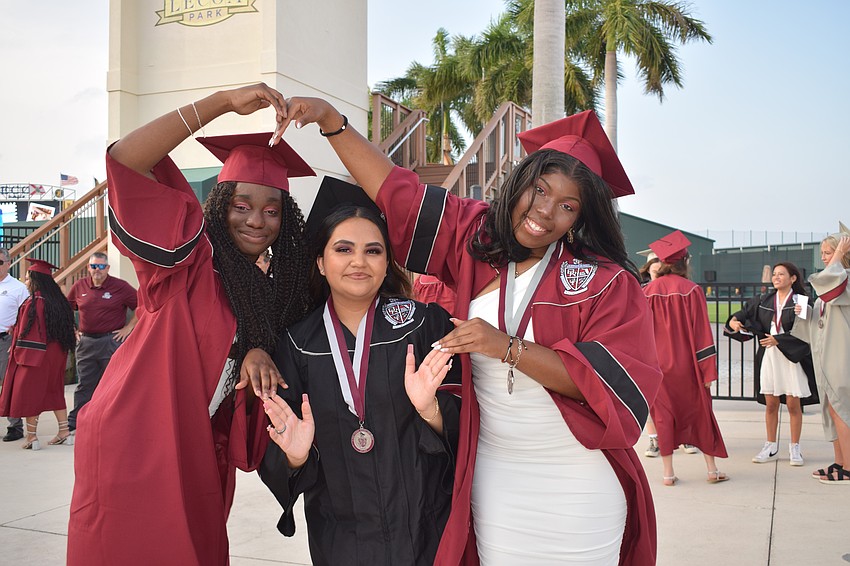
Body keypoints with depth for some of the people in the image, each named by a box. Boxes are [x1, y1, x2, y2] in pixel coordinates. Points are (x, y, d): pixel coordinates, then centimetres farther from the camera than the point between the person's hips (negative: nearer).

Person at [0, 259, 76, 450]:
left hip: (35, 355, -7)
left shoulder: (32, 303, -17)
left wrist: (17, 351, -9)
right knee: (54, 392, 15)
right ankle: (64, 432, 14)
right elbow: (67, 329, 12)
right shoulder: (59, 301, 6)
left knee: (29, 393, 3)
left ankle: (32, 437, 5)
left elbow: (25, 332, -18)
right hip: (56, 355, 7)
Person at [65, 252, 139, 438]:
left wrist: (128, 328, -6)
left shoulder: (120, 287, -4)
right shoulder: (79, 287, 7)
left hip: (112, 342, -3)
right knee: (84, 386, 9)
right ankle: (74, 424, 16)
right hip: (86, 342, 4)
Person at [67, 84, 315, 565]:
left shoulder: (268, 289, 4)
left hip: (201, 458, 7)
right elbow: (125, 160, -26)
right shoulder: (189, 258, -14)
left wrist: (259, 354, -13)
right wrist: (223, 102, -29)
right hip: (135, 452, -6)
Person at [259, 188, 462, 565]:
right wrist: (295, 456, -20)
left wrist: (430, 408, -27)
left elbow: (461, 427, -8)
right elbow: (275, 458, 0)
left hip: (426, 524, -1)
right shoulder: (297, 343, -4)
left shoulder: (425, 323, -8)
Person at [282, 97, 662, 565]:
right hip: (493, 475, 3)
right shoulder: (474, 239, 0)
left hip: (577, 486, -2)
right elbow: (395, 191, 1)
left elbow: (619, 383, -18)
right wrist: (331, 120, -5)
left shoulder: (607, 281, -9)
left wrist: (508, 347, -25)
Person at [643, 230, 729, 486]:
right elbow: (701, 332, -9)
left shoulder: (648, 291, -3)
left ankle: (668, 472, 11)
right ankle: (712, 469, 18)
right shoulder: (692, 290, -10)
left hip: (657, 364, 2)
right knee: (699, 413, 12)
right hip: (686, 365, -1)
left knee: (663, 415, 8)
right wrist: (707, 369, -5)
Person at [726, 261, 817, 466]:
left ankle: (794, 448, 14)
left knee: (793, 404, 2)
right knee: (770, 404, 8)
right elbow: (745, 312, 10)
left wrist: (779, 340, -17)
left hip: (792, 357, -3)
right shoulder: (764, 300, 9)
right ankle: (771, 447, 17)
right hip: (768, 356, 3)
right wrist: (734, 321, -11)